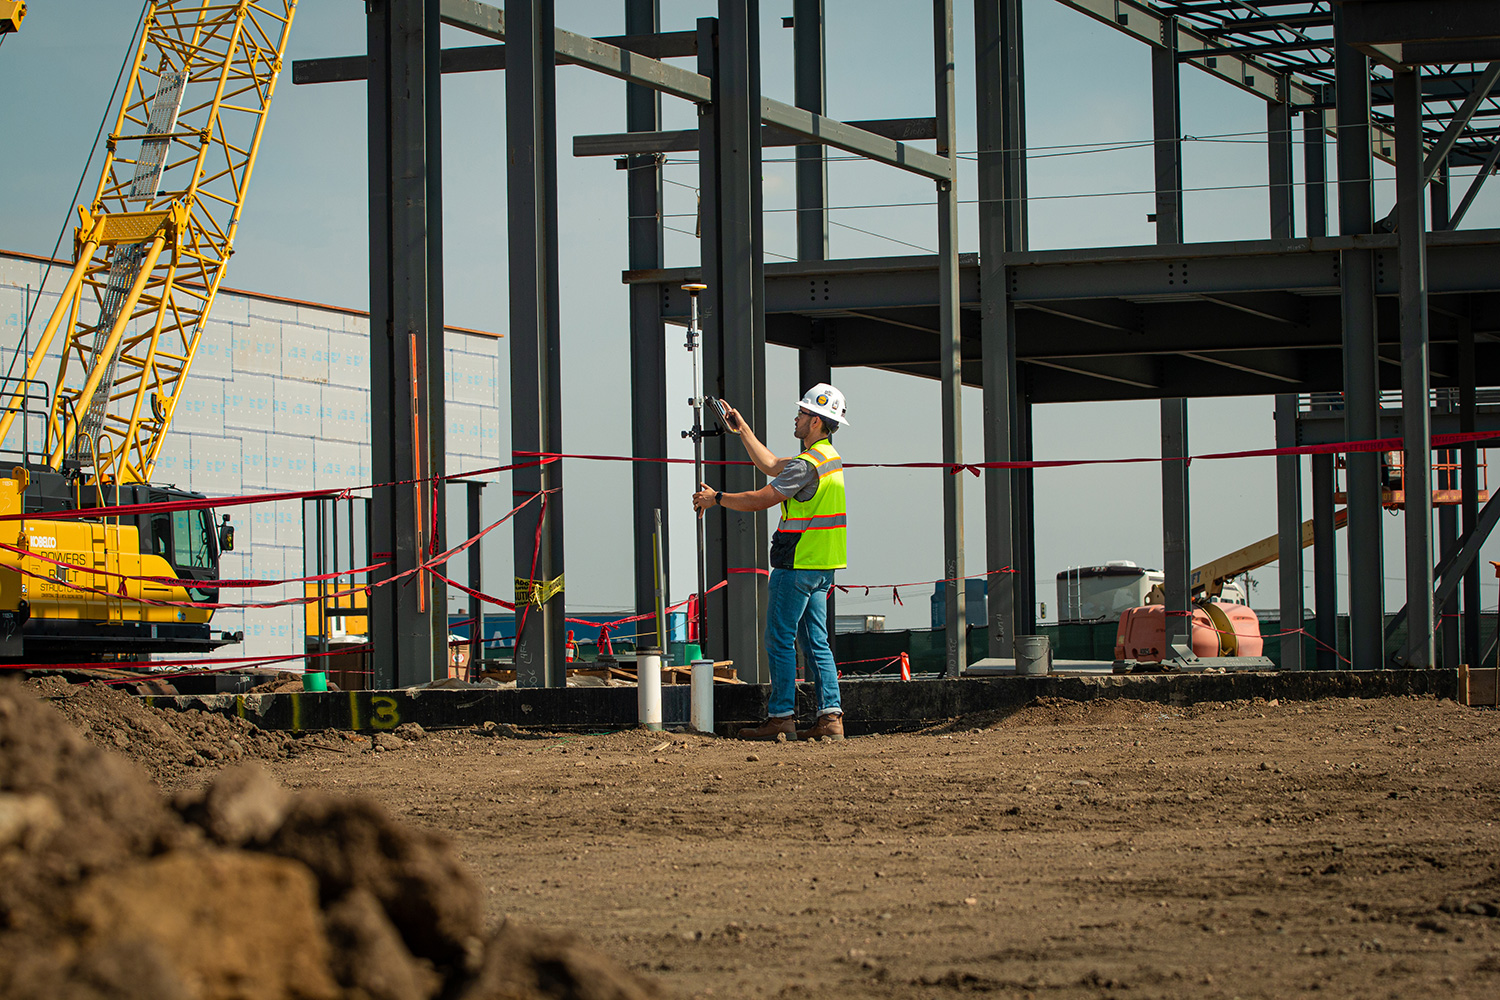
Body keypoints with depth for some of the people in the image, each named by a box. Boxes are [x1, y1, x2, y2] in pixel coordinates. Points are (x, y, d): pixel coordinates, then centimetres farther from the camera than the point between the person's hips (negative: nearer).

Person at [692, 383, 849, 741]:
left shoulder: (806, 464, -18)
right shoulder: (828, 457, 14)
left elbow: (760, 500, -16)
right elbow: (772, 467, 24)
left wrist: (716, 498, -2)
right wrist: (743, 430, 27)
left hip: (797, 564, -10)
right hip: (822, 565, 10)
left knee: (780, 641, -4)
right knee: (815, 642, 9)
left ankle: (781, 718, -5)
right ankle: (830, 717, 4)